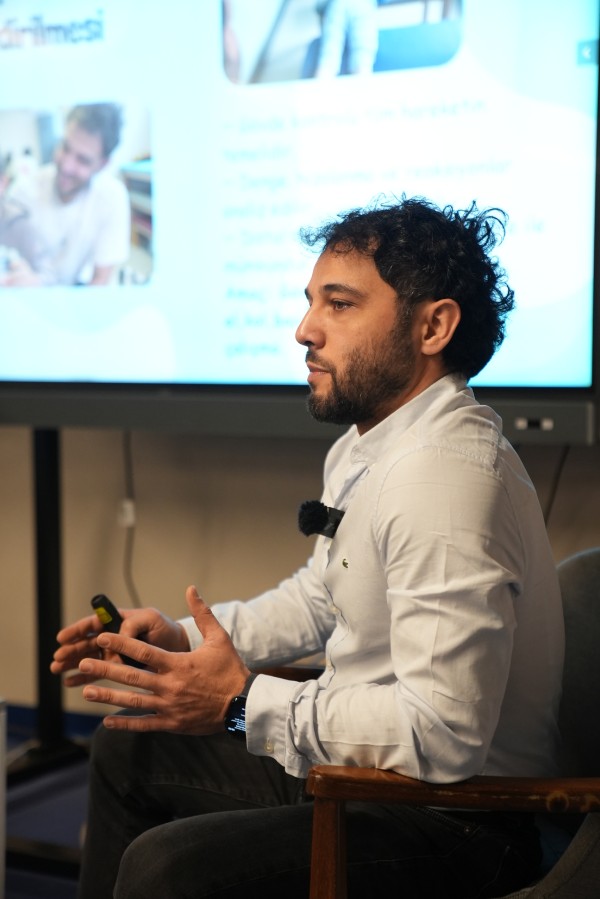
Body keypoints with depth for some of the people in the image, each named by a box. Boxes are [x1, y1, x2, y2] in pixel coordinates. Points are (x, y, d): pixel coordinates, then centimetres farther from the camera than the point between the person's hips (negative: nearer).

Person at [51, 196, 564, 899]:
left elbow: (442, 733, -32)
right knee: (127, 750, 22)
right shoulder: (367, 443, 7)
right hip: (357, 766, 11)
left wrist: (244, 705, -25)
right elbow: (320, 597, 22)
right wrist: (181, 638, 9)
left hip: (454, 826, -11)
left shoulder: (442, 477, -28)